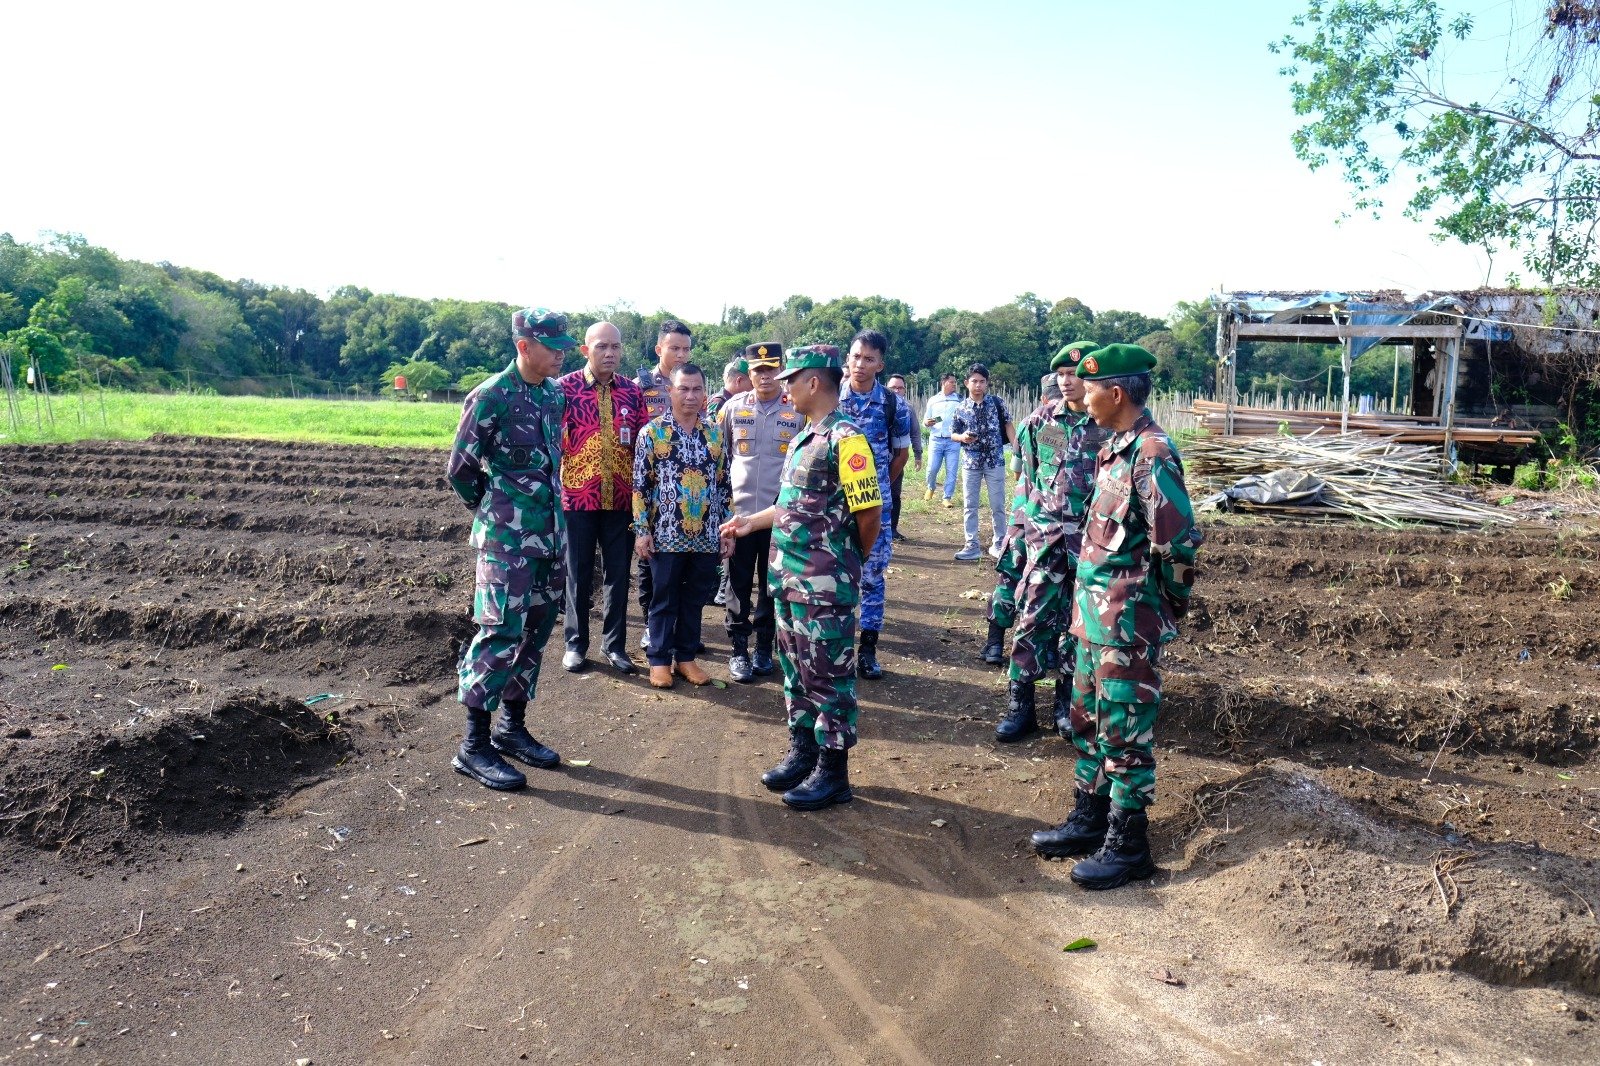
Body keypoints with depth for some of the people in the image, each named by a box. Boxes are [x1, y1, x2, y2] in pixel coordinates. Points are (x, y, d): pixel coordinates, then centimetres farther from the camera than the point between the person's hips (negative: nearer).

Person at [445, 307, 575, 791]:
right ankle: (474, 746, 3)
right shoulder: (491, 397, -13)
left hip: (551, 533, 7)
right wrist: (495, 507, 4)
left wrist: (547, 506, 15)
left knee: (535, 632, 12)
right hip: (508, 538, -7)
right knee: (502, 632, -7)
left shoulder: (555, 393, 9)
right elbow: (460, 470, -8)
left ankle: (512, 727, 25)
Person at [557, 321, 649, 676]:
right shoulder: (565, 388, -5)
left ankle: (615, 644, 22)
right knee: (578, 573, 9)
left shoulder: (633, 391, 4)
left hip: (621, 498, 3)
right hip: (578, 496, -2)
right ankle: (575, 643, 23)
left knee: (619, 573, 9)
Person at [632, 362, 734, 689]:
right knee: (664, 599, 7)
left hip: (707, 535, 3)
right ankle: (660, 660, 19)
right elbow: (640, 484, -3)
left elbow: (723, 484, 11)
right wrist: (641, 530, -8)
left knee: (695, 599, 12)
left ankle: (686, 657, 25)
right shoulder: (652, 432, -3)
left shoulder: (714, 433, 8)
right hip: (667, 534, -3)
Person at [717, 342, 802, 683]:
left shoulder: (799, 410, -1)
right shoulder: (733, 407, 3)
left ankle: (764, 648, 22)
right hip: (740, 511, 1)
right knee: (739, 583, 5)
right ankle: (738, 650, 15)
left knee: (772, 584, 9)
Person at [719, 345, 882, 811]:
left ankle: (833, 773, 14)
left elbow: (869, 514, -18)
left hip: (825, 586, -9)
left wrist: (846, 562, -3)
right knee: (797, 668, 18)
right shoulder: (805, 436, 12)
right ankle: (802, 753, 32)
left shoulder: (845, 439, -17)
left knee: (828, 675, 1)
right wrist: (752, 521, 26)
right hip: (788, 578, 9)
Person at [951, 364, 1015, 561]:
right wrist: (962, 437, -15)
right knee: (969, 505, 5)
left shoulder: (997, 403, -2)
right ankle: (972, 546, 13)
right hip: (970, 463, 1)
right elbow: (953, 435, 7)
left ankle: (999, 544, 19)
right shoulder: (961, 408, 0)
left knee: (998, 505, 6)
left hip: (995, 461, -1)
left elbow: (1008, 425, 2)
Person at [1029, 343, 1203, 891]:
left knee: (1125, 731, 2)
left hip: (1128, 620, -9)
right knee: (1088, 719, 18)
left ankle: (1128, 845, 15)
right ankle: (1089, 818, 33)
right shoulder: (1115, 446, 10)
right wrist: (1088, 597, 15)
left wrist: (1171, 602, -8)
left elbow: (1180, 542, -21)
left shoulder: (1152, 454, -19)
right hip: (1094, 612, 10)